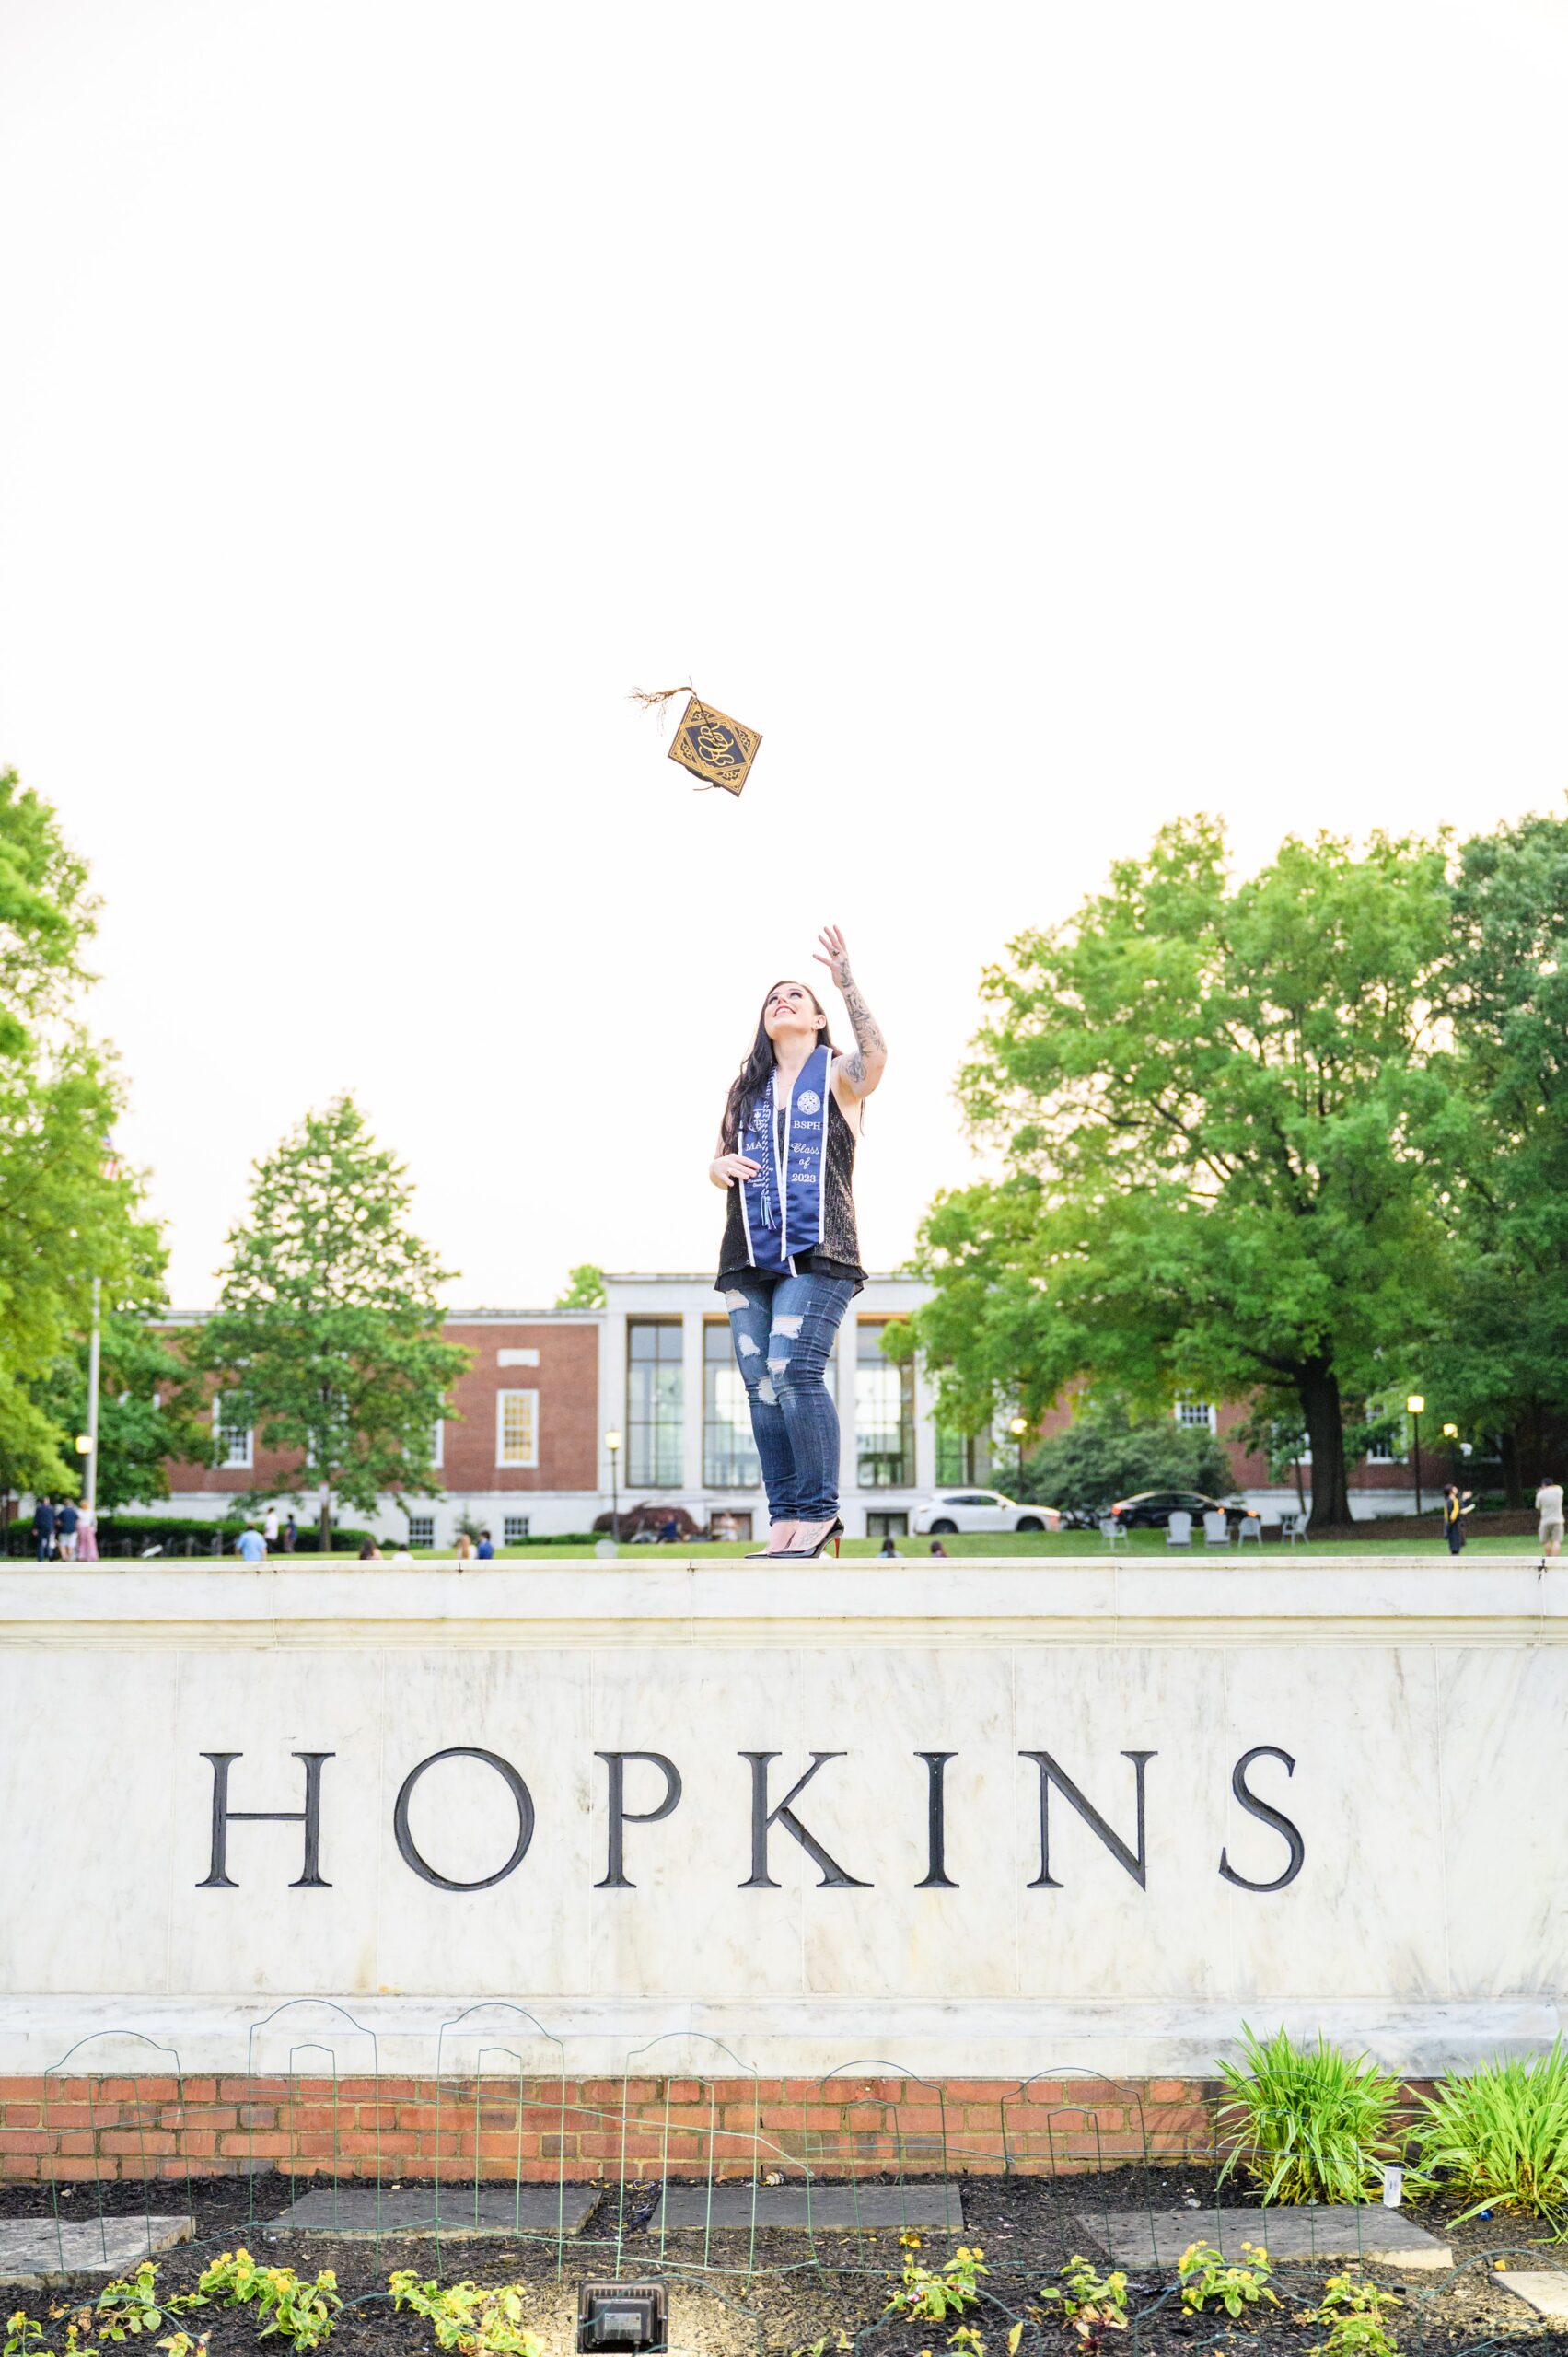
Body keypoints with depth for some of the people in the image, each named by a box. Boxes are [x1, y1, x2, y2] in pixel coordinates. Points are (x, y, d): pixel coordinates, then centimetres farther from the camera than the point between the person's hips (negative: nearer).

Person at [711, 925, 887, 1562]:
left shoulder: (838, 1074, 6)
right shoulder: (747, 1087, 21)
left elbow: (876, 1055, -18)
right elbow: (719, 1162, 23)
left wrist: (845, 979, -27)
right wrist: (721, 1167, -1)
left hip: (816, 1252, -5)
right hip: (749, 1253, 5)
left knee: (793, 1371, -18)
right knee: (760, 1386, -1)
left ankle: (819, 1512, -10)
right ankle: (786, 1518, 4)